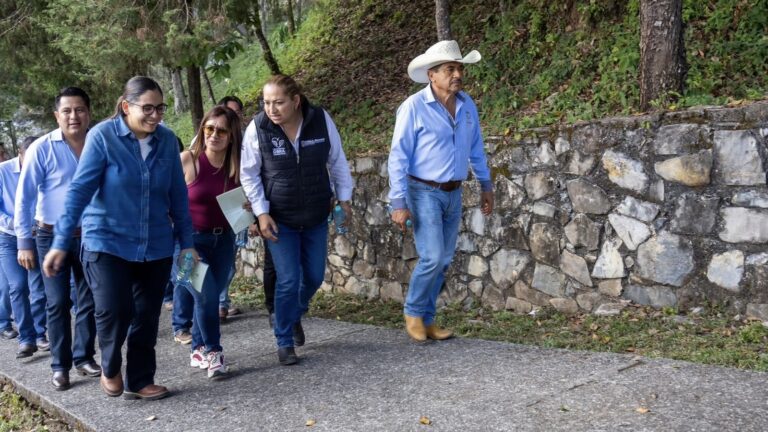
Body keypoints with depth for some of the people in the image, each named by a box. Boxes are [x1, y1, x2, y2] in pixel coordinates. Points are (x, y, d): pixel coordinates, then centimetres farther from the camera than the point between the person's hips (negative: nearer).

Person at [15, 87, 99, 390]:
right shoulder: (42, 148, -10)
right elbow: (23, 198, -7)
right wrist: (24, 242, -10)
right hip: (52, 236, -3)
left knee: (89, 301, 10)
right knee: (58, 303, 2)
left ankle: (83, 357, 23)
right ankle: (60, 366, 12)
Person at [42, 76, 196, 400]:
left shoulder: (167, 140, 0)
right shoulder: (102, 136, -11)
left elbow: (178, 194, 5)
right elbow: (80, 189, -12)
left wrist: (187, 241, 6)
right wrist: (61, 242, -16)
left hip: (156, 246, 4)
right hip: (108, 242, -3)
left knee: (147, 316, 7)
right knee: (114, 311, -13)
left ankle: (139, 381, 24)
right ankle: (110, 369, 17)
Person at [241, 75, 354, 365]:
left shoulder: (321, 120, -13)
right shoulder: (257, 128, -15)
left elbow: (337, 161, 2)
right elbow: (249, 175, -4)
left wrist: (344, 198, 4)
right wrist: (261, 213, -9)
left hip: (316, 217, 2)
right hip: (279, 219, -2)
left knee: (314, 277, 11)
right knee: (288, 281, -6)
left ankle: (295, 315, 42)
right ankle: (284, 343, 14)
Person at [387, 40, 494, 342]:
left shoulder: (467, 105, 3)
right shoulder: (414, 107, -13)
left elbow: (476, 148, 15)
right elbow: (398, 157, -12)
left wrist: (486, 185, 15)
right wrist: (399, 203, -15)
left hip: (453, 194, 6)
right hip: (424, 192, -6)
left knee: (443, 261, 9)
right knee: (432, 257, -13)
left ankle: (427, 319, 22)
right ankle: (413, 312, 11)